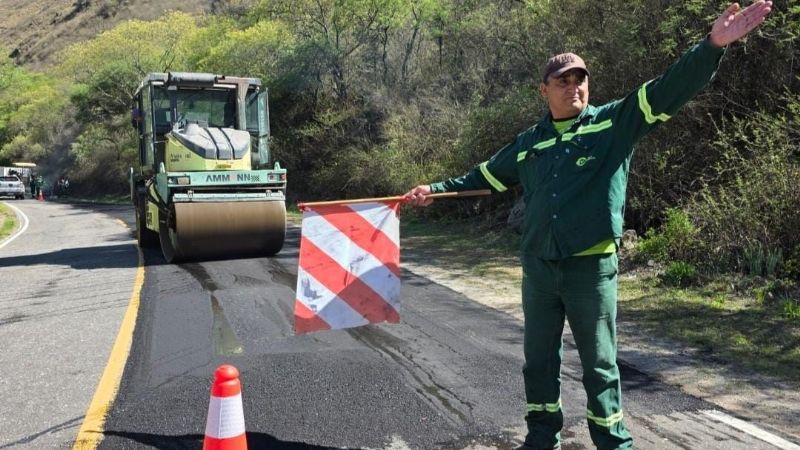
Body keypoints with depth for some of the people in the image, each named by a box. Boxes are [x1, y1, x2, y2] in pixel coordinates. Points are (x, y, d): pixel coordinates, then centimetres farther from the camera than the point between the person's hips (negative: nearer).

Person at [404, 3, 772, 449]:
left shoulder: (615, 123, 1)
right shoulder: (529, 142, 11)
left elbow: (668, 90, -10)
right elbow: (486, 176, 22)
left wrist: (713, 45, -23)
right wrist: (437, 189, 21)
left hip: (592, 266, -4)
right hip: (538, 267, 4)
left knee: (599, 362, 8)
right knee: (539, 358, 15)